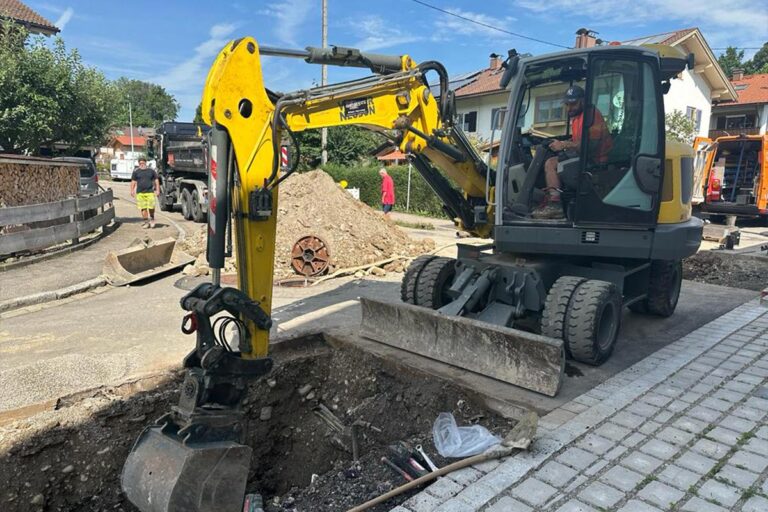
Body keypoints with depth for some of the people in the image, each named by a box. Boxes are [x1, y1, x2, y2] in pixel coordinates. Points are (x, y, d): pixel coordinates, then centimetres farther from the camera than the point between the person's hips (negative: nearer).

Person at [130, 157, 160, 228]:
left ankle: (152, 219, 18)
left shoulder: (151, 171, 8)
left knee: (151, 206, -9)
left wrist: (157, 190, 3)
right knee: (143, 208, 0)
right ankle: (146, 222, 9)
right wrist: (132, 191, 3)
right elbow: (133, 182, 11)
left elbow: (156, 180, 10)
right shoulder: (136, 171, 9)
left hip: (150, 192, -1)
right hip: (140, 193, 1)